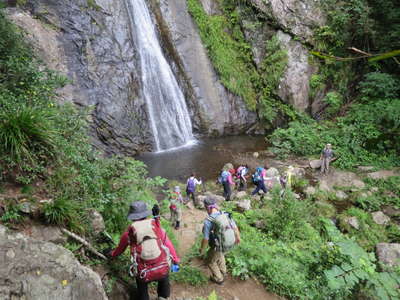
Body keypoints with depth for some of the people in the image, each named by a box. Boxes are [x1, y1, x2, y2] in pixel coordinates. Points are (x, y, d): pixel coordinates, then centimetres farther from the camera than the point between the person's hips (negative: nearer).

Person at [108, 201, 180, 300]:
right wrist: (175, 259, 16)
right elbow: (167, 243, 4)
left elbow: (120, 249, 21)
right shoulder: (156, 226, 1)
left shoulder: (129, 232, 3)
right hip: (163, 269, 0)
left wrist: (111, 254, 42)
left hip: (144, 274, 0)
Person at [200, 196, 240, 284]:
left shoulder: (208, 221, -28)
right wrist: (238, 237, 22)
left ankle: (218, 278, 43)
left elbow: (205, 239, -22)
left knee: (210, 261, 25)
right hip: (229, 244, 6)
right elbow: (235, 227, 2)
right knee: (220, 254, 37)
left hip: (218, 248, -6)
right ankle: (223, 272, 56)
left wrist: (202, 250, -2)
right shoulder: (226, 215, -12)